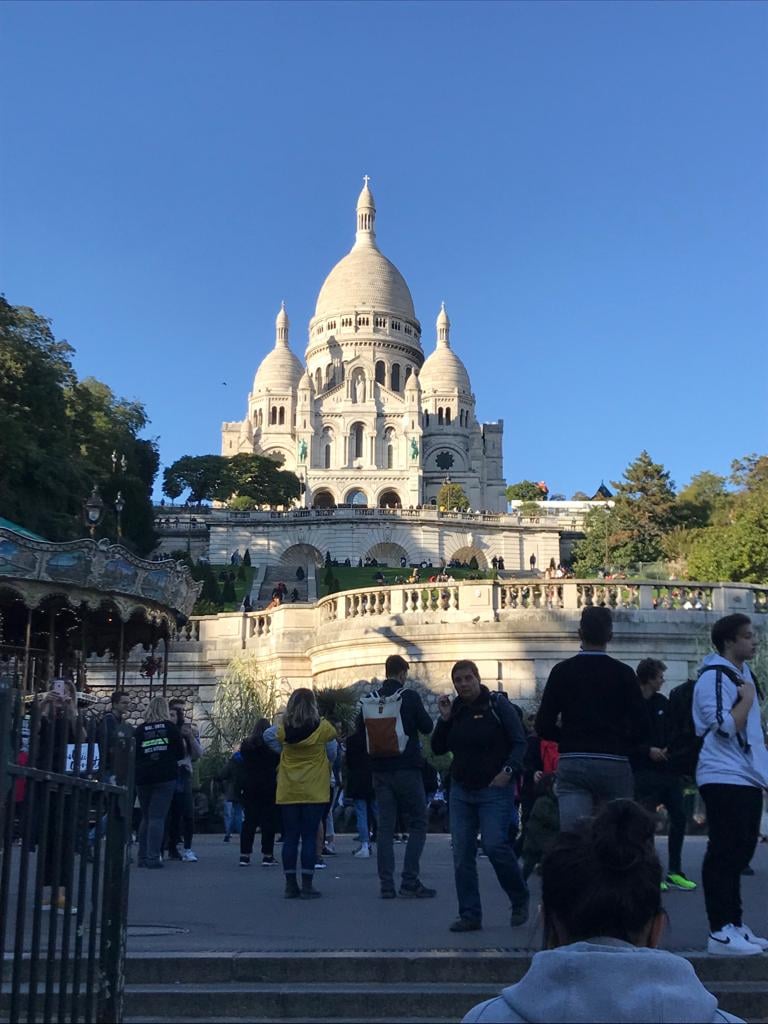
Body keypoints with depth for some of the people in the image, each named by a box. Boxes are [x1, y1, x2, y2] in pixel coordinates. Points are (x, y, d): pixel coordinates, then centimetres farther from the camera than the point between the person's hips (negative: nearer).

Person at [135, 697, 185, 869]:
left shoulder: (140, 729, 6)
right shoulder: (171, 727, 2)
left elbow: (134, 754, 9)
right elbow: (181, 753, 7)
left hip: (143, 777, 3)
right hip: (166, 777, -3)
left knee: (146, 816, 14)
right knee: (157, 816, -5)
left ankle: (143, 857, 14)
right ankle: (153, 857, -12)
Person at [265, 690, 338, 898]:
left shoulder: (283, 729, -5)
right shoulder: (324, 728, -9)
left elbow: (267, 736, 8)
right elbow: (332, 755, 2)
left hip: (288, 792, 2)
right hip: (314, 791, -2)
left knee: (290, 838, 8)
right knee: (309, 838, 2)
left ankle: (290, 885, 11)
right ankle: (307, 886, 1)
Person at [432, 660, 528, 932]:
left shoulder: (497, 704, -5)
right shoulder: (454, 709, 9)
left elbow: (519, 742, -6)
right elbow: (438, 748, 8)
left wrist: (509, 770, -20)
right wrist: (444, 719, -4)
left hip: (494, 789, -5)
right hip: (461, 790, 5)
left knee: (495, 845, -15)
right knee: (462, 854, 1)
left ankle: (519, 900, 10)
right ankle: (469, 915, 9)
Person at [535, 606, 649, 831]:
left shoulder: (562, 671, 2)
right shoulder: (623, 673, 0)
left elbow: (544, 726, 0)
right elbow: (641, 729, -3)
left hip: (571, 764, 1)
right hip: (614, 764, 0)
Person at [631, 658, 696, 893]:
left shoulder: (662, 702, 11)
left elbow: (671, 732, 18)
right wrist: (648, 751, -18)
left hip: (668, 769, 7)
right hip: (645, 773, -7)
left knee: (679, 818, 6)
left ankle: (674, 872, 17)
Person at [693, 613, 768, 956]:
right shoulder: (714, 676, -14)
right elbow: (725, 726, -23)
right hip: (725, 778, -10)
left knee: (739, 851, 14)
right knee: (725, 854, -8)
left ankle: (734, 925, 22)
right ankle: (720, 932, -5)